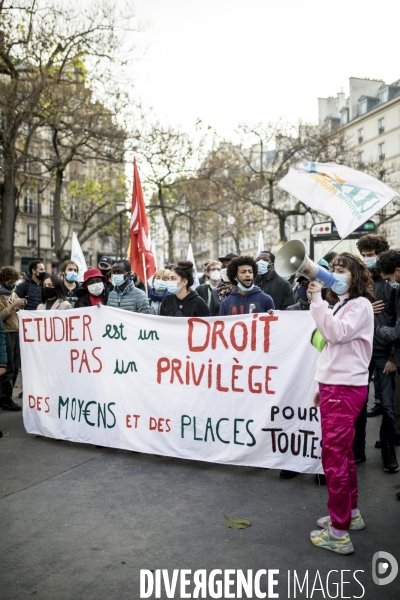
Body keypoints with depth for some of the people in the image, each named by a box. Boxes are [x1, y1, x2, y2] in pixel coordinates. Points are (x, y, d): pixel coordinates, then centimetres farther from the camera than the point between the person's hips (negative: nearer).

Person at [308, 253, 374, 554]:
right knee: (343, 453, 17)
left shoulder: (360, 305, -8)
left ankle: (339, 533, 0)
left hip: (345, 390, -9)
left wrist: (317, 298, -22)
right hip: (335, 386, 9)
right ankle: (351, 513, 31)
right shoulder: (341, 305, 18)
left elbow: (336, 334, -25)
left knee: (334, 456, -8)